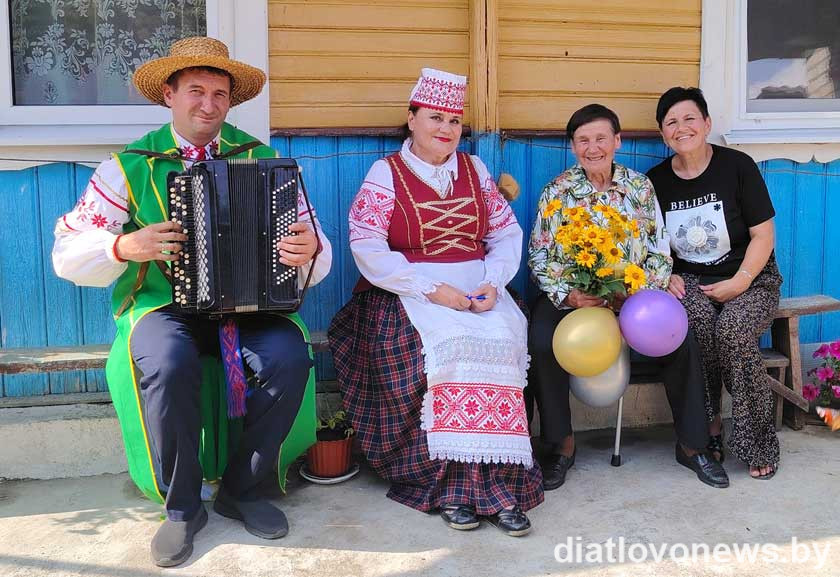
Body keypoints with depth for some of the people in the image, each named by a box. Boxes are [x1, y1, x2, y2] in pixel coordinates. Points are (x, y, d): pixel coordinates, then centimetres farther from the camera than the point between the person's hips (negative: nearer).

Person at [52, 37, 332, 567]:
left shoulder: (262, 160, 7)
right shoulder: (131, 166, 5)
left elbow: (312, 247, 3)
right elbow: (68, 254, 3)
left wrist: (309, 250, -22)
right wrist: (125, 247, -17)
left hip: (248, 305, 1)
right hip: (162, 305, -1)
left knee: (290, 354, -28)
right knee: (168, 362, -34)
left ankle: (243, 489, -4)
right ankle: (182, 506, -9)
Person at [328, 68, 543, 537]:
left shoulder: (474, 169, 16)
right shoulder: (385, 173, 3)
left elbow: (507, 233, 11)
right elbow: (367, 249, -9)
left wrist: (493, 282, -9)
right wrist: (433, 290, -17)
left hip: (478, 289, 3)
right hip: (409, 294, -3)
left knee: (499, 342, -27)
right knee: (448, 345, -31)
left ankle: (499, 482, -22)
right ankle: (464, 485, -20)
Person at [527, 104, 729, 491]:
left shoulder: (640, 187, 5)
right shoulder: (557, 192, 0)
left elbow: (660, 253, 4)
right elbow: (539, 256, -3)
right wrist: (569, 294, -19)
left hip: (635, 293, 2)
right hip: (571, 295, -1)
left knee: (680, 340, -21)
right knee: (542, 342, -30)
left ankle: (690, 445, 0)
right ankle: (562, 445, -9)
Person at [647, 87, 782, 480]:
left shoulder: (737, 166, -4)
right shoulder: (656, 180, 4)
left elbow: (763, 235, -5)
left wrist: (739, 283, -16)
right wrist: (667, 276, -5)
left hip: (750, 278, -2)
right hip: (690, 279, 2)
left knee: (733, 329, -31)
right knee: (695, 319, -32)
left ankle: (759, 444, -14)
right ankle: (709, 428, -18)